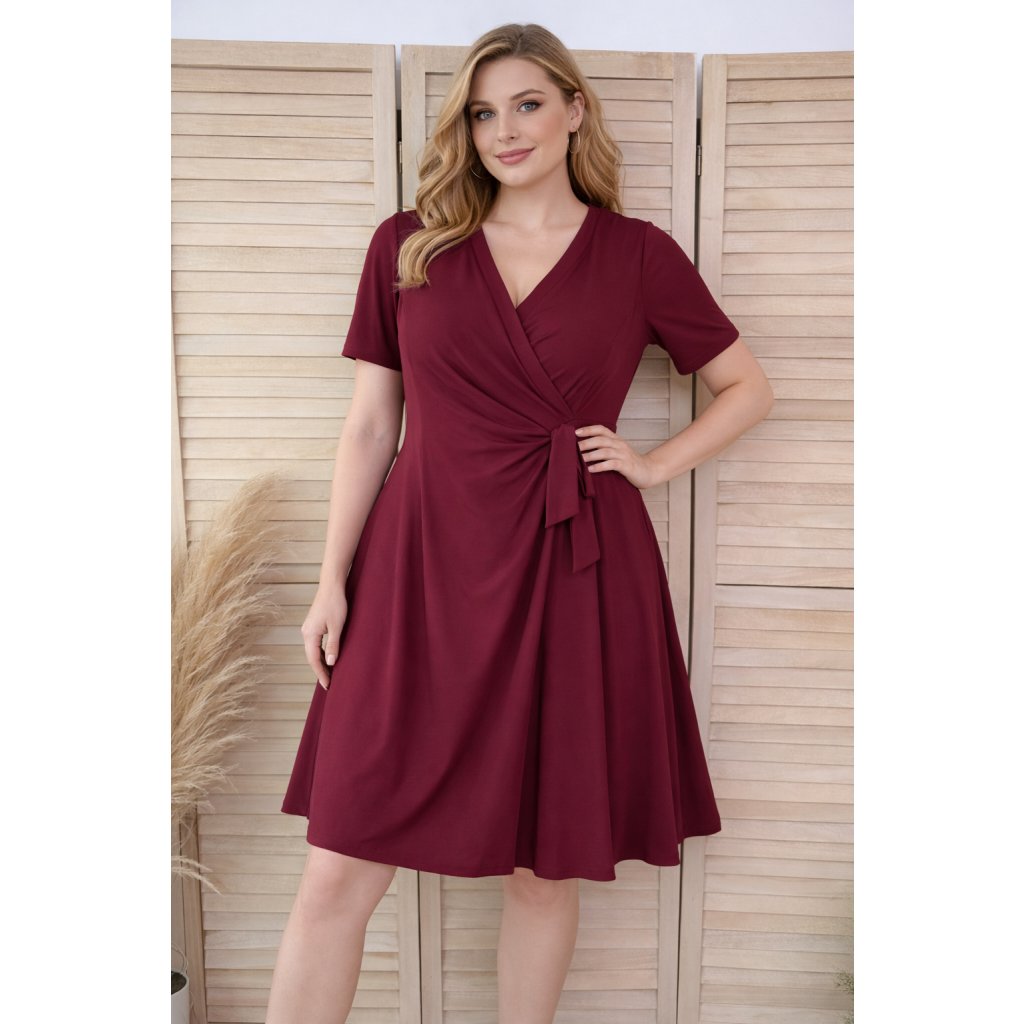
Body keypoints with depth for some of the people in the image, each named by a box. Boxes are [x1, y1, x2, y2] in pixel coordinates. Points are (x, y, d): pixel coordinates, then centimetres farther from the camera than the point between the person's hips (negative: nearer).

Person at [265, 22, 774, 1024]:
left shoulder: (639, 254, 6)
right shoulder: (406, 245, 8)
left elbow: (748, 388, 15)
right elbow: (369, 426, 7)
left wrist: (653, 462, 1)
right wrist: (331, 584, 3)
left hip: (573, 577, 0)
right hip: (423, 571, 1)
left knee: (544, 865, 12)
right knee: (339, 872, 3)